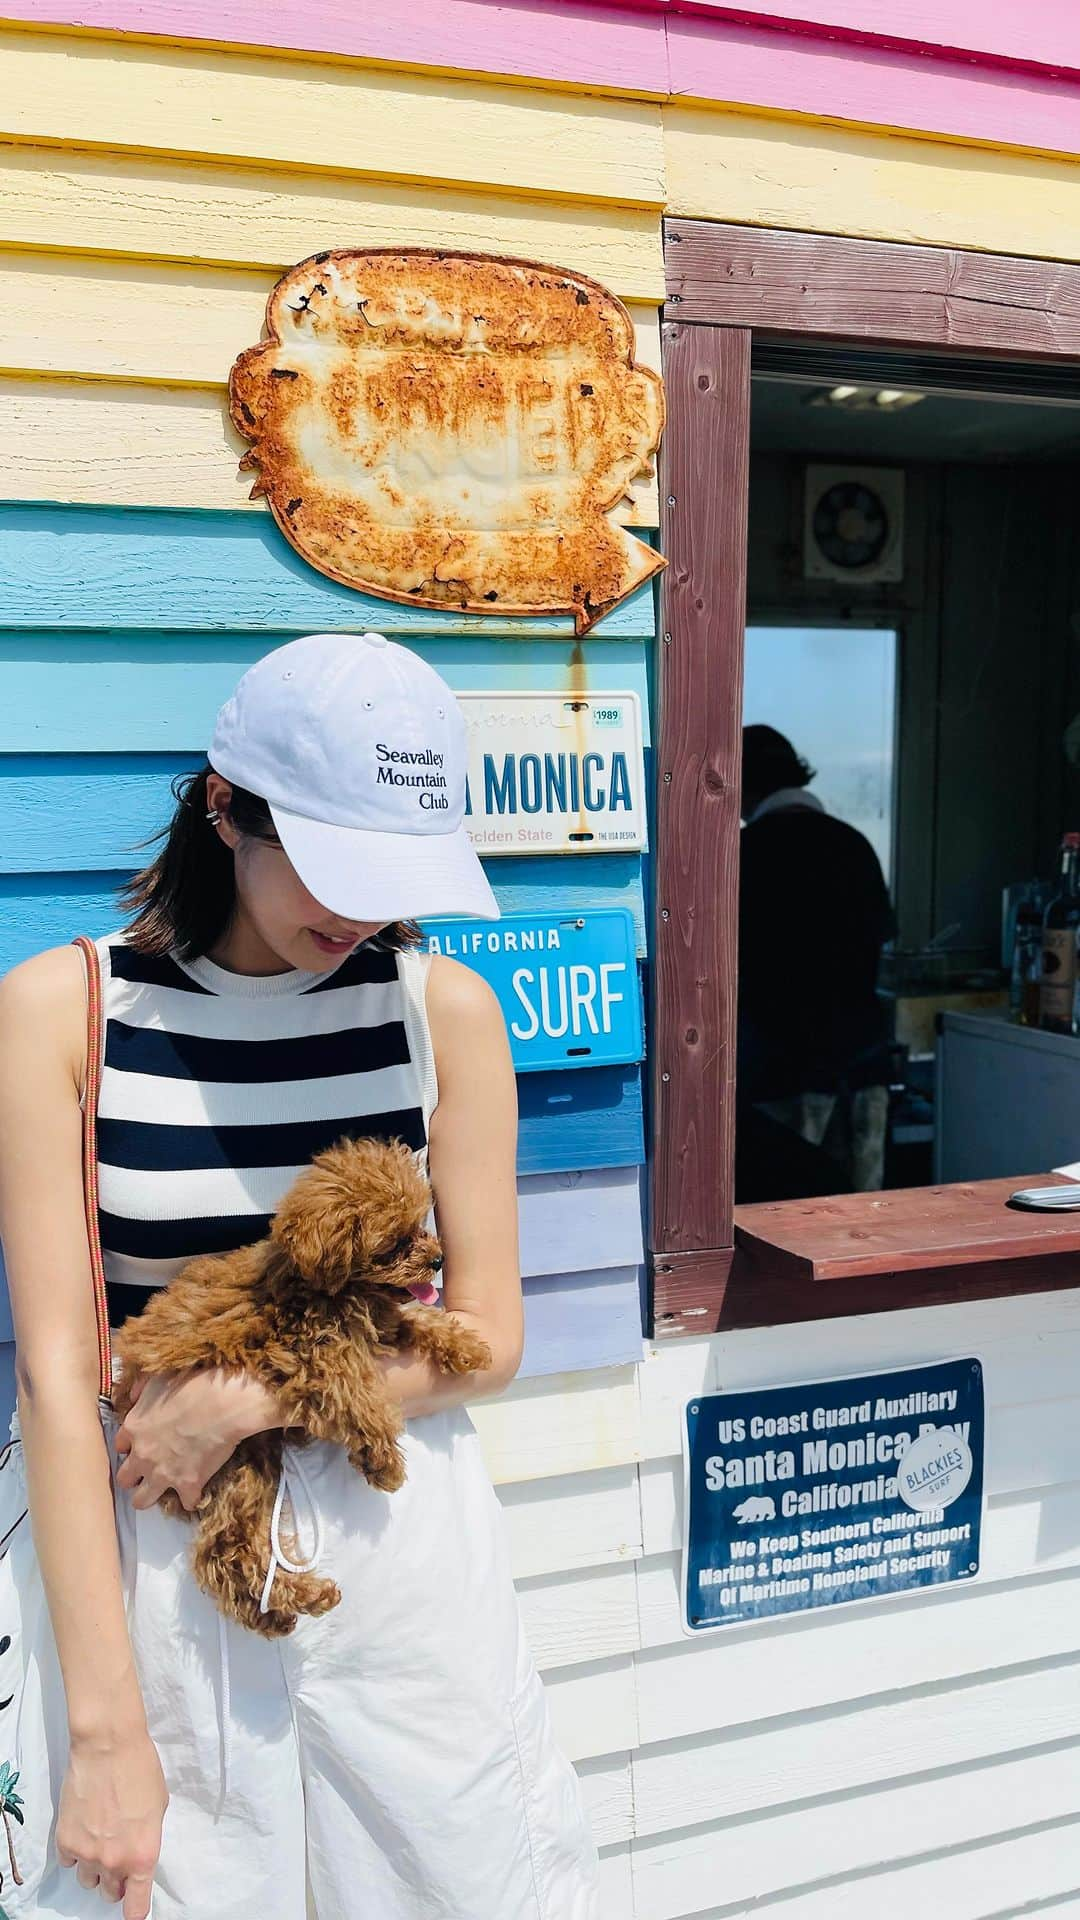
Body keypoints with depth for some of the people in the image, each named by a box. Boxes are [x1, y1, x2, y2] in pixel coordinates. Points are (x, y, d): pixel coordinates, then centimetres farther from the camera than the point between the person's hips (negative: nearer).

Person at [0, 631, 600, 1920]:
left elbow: (488, 1339, -1)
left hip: (399, 1528, 2)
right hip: (150, 1557, -1)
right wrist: (106, 1728, -14)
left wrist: (252, 1399, -15)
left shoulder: (444, 1007, -3)